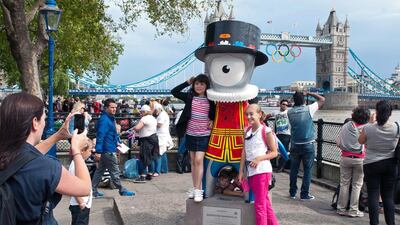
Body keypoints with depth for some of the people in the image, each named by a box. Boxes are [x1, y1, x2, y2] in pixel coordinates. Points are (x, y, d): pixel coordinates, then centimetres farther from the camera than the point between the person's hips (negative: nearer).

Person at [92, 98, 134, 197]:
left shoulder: (110, 118, 14)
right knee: (114, 171, 1)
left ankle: (93, 191, 21)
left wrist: (116, 143, 21)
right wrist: (98, 151, -26)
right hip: (108, 150, -10)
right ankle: (122, 190, 11)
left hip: (107, 150, 10)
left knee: (100, 170, 14)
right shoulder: (104, 119, -18)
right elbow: (100, 135, -23)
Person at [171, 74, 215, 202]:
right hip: (190, 133, 3)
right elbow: (174, 92, -2)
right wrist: (187, 82, -4)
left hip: (203, 135, -3)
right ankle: (195, 187, 20)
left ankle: (198, 190, -5)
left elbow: (215, 113, 13)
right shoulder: (189, 97, 1)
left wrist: (212, 120, -6)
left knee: (199, 160, -11)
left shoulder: (210, 100, -2)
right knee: (193, 161, 11)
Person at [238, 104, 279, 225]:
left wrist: (259, 158, -19)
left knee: (260, 204, -3)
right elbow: (244, 152, 9)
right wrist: (241, 171, 7)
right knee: (265, 202, 15)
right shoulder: (247, 132, 9)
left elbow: (274, 152, -6)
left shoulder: (266, 131, -8)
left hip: (262, 170, -6)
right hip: (251, 171, 6)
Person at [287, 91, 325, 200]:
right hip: (308, 145, -3)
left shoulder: (290, 112, -3)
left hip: (294, 145, 3)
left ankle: (292, 192, 20)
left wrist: (296, 97, 13)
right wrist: (308, 93, 7)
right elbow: (322, 99, 3)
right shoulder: (309, 109, -10)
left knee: (294, 169, 12)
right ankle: (304, 194, 9)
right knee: (307, 170, 6)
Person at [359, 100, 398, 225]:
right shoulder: (396, 127, -9)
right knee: (388, 196, 12)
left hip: (372, 164, -3)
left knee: (373, 195, 4)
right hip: (390, 164, 3)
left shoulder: (369, 128, -17)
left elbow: (361, 141, 2)